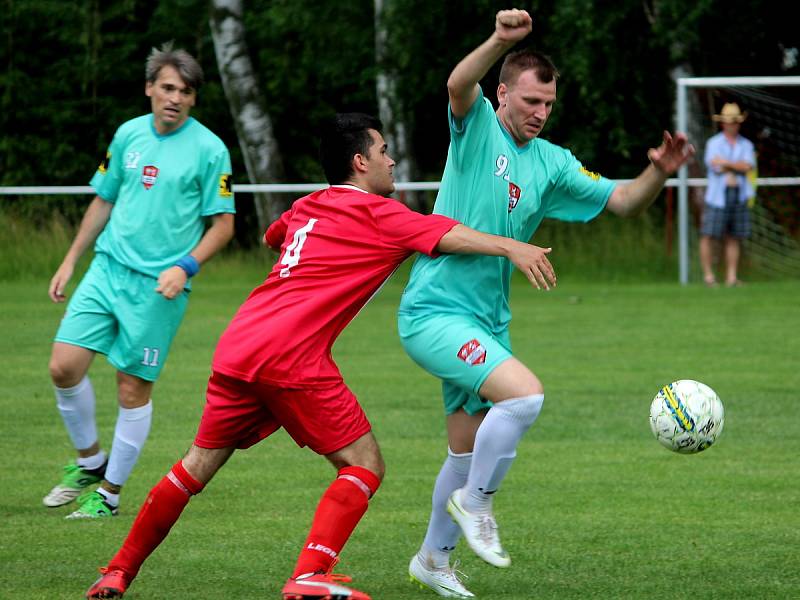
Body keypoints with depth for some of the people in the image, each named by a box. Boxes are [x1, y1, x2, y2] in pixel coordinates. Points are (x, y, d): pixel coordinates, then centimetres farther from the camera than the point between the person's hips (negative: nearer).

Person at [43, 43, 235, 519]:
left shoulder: (209, 149, -6)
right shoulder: (128, 135, 8)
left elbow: (223, 223, -4)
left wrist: (185, 267, -18)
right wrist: (70, 261, 18)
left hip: (159, 285, -4)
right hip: (107, 269, 4)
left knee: (134, 390, -1)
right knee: (65, 367, -7)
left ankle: (110, 492, 13)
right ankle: (89, 461, 17)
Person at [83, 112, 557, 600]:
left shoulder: (305, 209, 22)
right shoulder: (377, 215, 1)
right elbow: (446, 235, -15)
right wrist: (509, 247, -25)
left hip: (236, 349, 8)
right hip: (292, 359, -8)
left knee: (199, 465, 18)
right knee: (364, 467, 0)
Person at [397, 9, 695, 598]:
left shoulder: (552, 164, 8)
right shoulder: (478, 128, -8)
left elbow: (622, 201, 8)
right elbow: (459, 84, -30)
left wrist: (659, 172, -12)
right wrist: (501, 40, -48)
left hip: (486, 323, 7)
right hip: (433, 311, -7)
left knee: (468, 451, 15)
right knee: (525, 392, -25)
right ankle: (475, 502, -5)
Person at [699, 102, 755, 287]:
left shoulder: (746, 145, 12)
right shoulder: (713, 143, 5)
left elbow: (748, 166, -5)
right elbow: (715, 166, -9)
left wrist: (726, 163, -10)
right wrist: (737, 167, -3)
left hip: (739, 196, 3)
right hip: (717, 196, -3)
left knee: (733, 238, 3)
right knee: (708, 236, -7)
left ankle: (731, 277, 5)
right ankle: (708, 275, -1)